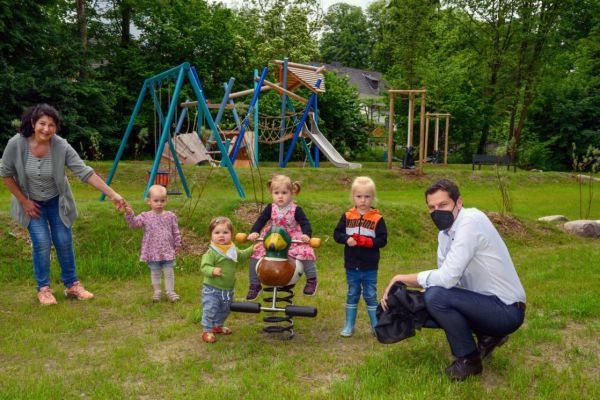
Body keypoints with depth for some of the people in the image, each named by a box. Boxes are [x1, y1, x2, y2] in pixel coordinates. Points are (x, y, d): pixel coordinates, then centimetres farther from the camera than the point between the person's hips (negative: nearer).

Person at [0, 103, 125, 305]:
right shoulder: (16, 144, -23)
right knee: (42, 242, -9)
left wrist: (112, 194, -32)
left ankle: (72, 285, 18)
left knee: (64, 241, 1)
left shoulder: (62, 147, -24)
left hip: (56, 201, 1)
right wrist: (24, 201, -9)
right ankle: (43, 289, 9)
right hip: (31, 202, -1)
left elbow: (85, 172, -26)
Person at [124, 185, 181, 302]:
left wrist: (177, 245, 7)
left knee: (169, 272, 7)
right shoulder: (146, 216, -4)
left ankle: (170, 291, 21)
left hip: (168, 251, 0)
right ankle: (157, 292, 25)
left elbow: (176, 232, 5)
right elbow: (134, 223, -14)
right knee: (155, 272, 12)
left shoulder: (171, 216, -1)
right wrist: (129, 213, -28)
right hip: (153, 252, 0)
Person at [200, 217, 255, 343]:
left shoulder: (233, 249, 2)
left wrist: (252, 249, 16)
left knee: (224, 310, 23)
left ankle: (218, 325, 44)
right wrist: (213, 271, -44)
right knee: (210, 310, -2)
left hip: (228, 289, 7)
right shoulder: (211, 252, -21)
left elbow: (241, 256, 23)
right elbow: (204, 266, -26)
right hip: (212, 289, -7)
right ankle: (207, 331, 14)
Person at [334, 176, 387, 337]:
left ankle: (376, 326, 20)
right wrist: (346, 239, -20)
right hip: (351, 266, 2)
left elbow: (382, 240, -10)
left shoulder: (377, 218, -7)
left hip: (369, 267, -2)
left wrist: (366, 241, -23)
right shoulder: (347, 216, 0)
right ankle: (349, 326, 23)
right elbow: (337, 234, -1)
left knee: (371, 296, 8)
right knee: (352, 295, 14)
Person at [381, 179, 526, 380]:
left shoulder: (471, 222, -23)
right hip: (485, 303, 9)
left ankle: (468, 359, -4)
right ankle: (487, 336, 15)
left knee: (435, 296, -27)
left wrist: (401, 278, -17)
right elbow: (444, 278, 5)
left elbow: (447, 278, -29)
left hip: (507, 310, -9)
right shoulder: (445, 232, 5)